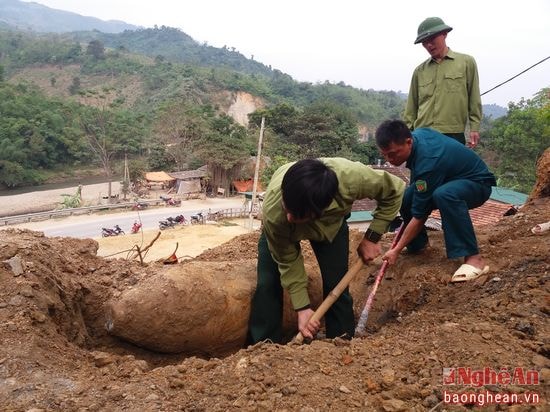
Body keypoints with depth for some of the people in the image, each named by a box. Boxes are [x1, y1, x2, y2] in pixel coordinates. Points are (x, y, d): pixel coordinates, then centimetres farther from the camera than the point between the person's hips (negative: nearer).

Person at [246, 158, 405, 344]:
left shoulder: (352, 177, -44)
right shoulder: (273, 214, -43)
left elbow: (395, 190, -23)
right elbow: (288, 260, -25)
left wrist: (372, 237, -22)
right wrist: (302, 307, -22)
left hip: (331, 222, 1)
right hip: (282, 230, -1)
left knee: (336, 286, -8)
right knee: (268, 284, -11)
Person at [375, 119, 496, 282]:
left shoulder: (427, 163, -35)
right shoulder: (417, 133, -12)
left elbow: (419, 215, -29)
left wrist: (396, 250, -22)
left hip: (477, 183, -8)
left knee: (443, 194, -42)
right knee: (406, 197, -14)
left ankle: (474, 258, -34)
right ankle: (417, 243, 11)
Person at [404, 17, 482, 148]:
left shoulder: (466, 62, 7)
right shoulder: (419, 71, 12)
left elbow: (474, 100, 6)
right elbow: (412, 106, 13)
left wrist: (474, 128, 0)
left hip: (453, 135, -2)